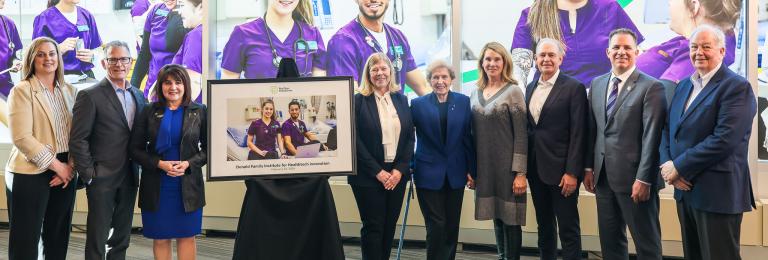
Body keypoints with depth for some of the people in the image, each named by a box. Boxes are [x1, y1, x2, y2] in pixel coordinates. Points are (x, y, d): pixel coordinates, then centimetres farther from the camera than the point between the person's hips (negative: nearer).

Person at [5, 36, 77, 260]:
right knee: (26, 240, 2)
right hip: (31, 174, -5)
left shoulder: (69, 91, 11)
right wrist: (57, 166, -12)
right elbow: (22, 138, -14)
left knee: (58, 240, 11)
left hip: (65, 173, 5)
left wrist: (70, 166, -5)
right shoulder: (22, 91, -5)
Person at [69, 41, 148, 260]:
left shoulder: (138, 96, 10)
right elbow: (77, 140, -11)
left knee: (122, 238, 14)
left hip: (129, 178, 6)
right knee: (97, 241, 2)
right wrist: (89, 174, -13)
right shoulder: (90, 96, -8)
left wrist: (138, 169, 4)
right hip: (102, 178, -5)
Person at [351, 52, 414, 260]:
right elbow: (355, 141, -9)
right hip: (369, 176, -4)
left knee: (390, 226, 8)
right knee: (373, 227, -1)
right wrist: (378, 172, -13)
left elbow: (410, 137, 7)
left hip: (397, 174, 4)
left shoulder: (401, 100, 10)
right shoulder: (358, 101, -3)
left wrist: (399, 170, -5)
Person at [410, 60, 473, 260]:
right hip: (429, 174, -2)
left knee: (452, 225, 10)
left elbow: (469, 138, 3)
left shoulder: (463, 102, 3)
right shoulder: (418, 104, -2)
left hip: (456, 174, 2)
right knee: (436, 225, -4)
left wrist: (472, 170, 3)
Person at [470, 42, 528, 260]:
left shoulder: (513, 91, -7)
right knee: (496, 217, 13)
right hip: (485, 166, 5)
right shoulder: (476, 94, 9)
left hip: (507, 166, -5)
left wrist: (520, 173, -15)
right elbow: (474, 133, 13)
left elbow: (521, 135, -10)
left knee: (510, 218, 1)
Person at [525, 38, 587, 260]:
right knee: (544, 227, 14)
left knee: (568, 229, 0)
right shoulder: (530, 88, 12)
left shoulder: (574, 87, -7)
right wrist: (525, 166, 8)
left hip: (561, 169, -6)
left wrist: (572, 172, -16)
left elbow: (578, 134, -11)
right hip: (536, 168, 6)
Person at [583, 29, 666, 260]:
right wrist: (589, 167, 10)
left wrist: (643, 179, -17)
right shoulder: (597, 84, 11)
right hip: (603, 177, 6)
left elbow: (651, 137, -13)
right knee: (609, 241, 14)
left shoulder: (651, 87, -9)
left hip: (634, 179, -6)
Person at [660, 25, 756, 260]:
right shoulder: (684, 86, 14)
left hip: (717, 193, -7)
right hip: (685, 189, 7)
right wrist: (667, 164, -7)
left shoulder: (737, 87, -11)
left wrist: (679, 167, -17)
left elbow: (724, 140, -21)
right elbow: (669, 130, 12)